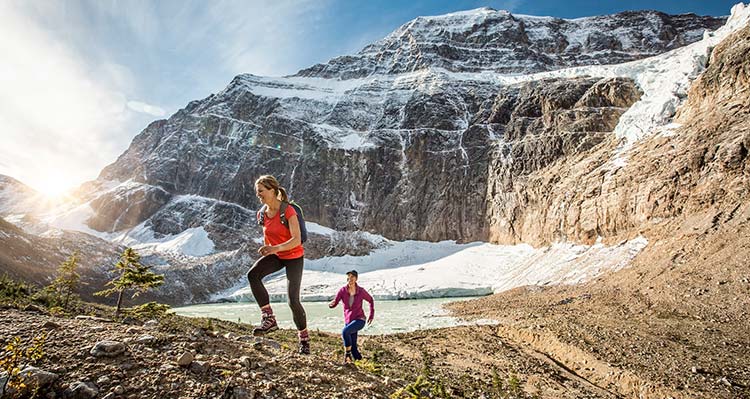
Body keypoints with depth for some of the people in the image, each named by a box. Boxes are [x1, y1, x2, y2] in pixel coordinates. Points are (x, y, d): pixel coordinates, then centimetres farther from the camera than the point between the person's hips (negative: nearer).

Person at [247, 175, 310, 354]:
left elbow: (297, 240, -28)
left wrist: (276, 248, -41)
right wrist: (266, 250, 20)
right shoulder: (262, 214, -1)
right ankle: (269, 319, -19)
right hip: (275, 256, 6)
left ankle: (304, 337, 14)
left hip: (294, 257, -5)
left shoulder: (288, 211, -21)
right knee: (252, 274, -25)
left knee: (293, 300, -10)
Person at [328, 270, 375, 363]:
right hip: (348, 321, 4)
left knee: (345, 332, -31)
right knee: (353, 348, 0)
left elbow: (371, 300, 6)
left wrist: (372, 316, 3)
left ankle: (347, 354, -10)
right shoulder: (342, 290, -10)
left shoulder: (361, 291, -14)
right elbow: (333, 305, -12)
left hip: (359, 320, -3)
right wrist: (331, 304, -36)